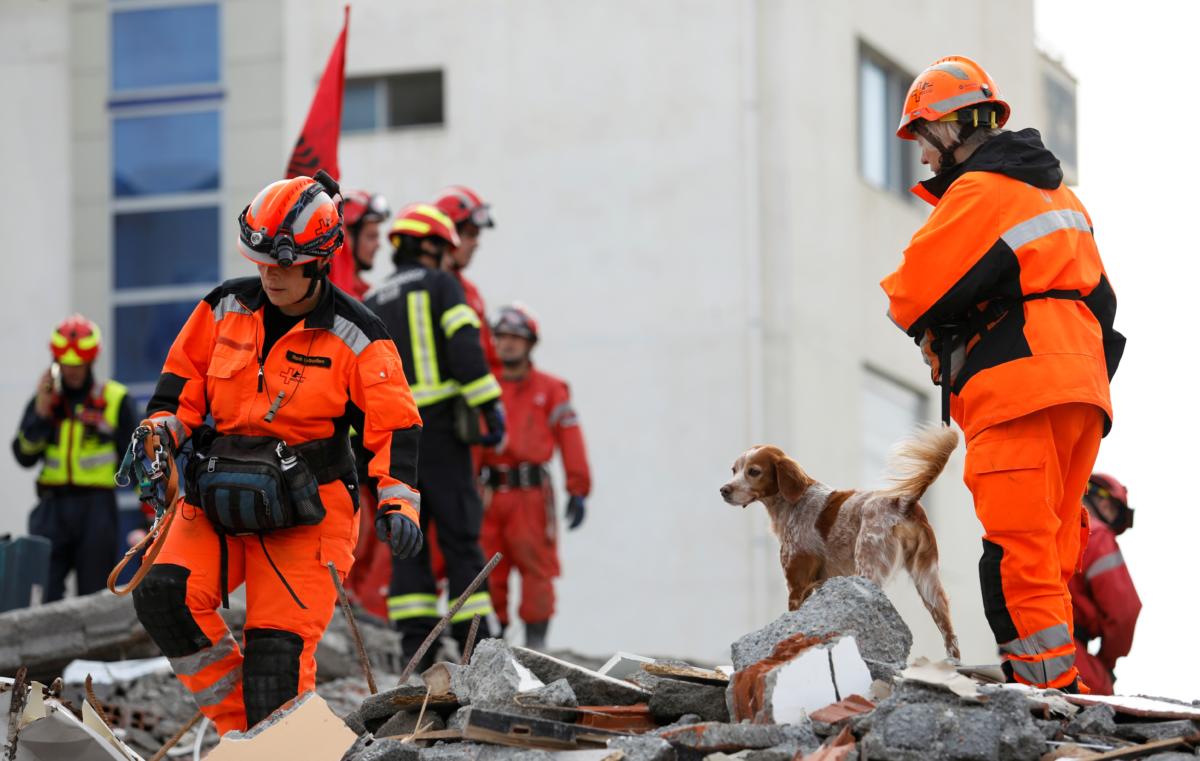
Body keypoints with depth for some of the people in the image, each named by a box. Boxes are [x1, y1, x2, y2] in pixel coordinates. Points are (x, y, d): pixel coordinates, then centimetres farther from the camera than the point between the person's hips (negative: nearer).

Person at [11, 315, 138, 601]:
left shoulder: (115, 400, 3)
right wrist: (40, 413, -8)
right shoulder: (44, 400, 11)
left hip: (96, 507, -2)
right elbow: (25, 456, 3)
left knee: (95, 592, 1)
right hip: (53, 505, 2)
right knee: (45, 593, -6)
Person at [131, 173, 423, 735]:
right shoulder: (227, 308, 5)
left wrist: (398, 502, -16)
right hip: (218, 498, 4)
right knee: (163, 594, -19)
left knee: (279, 650, -11)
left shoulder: (355, 336, -5)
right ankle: (238, 726, -5)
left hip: (305, 511, -4)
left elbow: (395, 423, -4)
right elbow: (183, 378, 17)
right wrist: (160, 431, 0)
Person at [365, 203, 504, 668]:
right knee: (460, 537, -2)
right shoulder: (440, 285, 1)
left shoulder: (370, 305, 16)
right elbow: (465, 348, -13)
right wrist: (490, 406, -14)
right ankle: (474, 643, -5)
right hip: (440, 428, -4)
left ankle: (415, 647, 0)